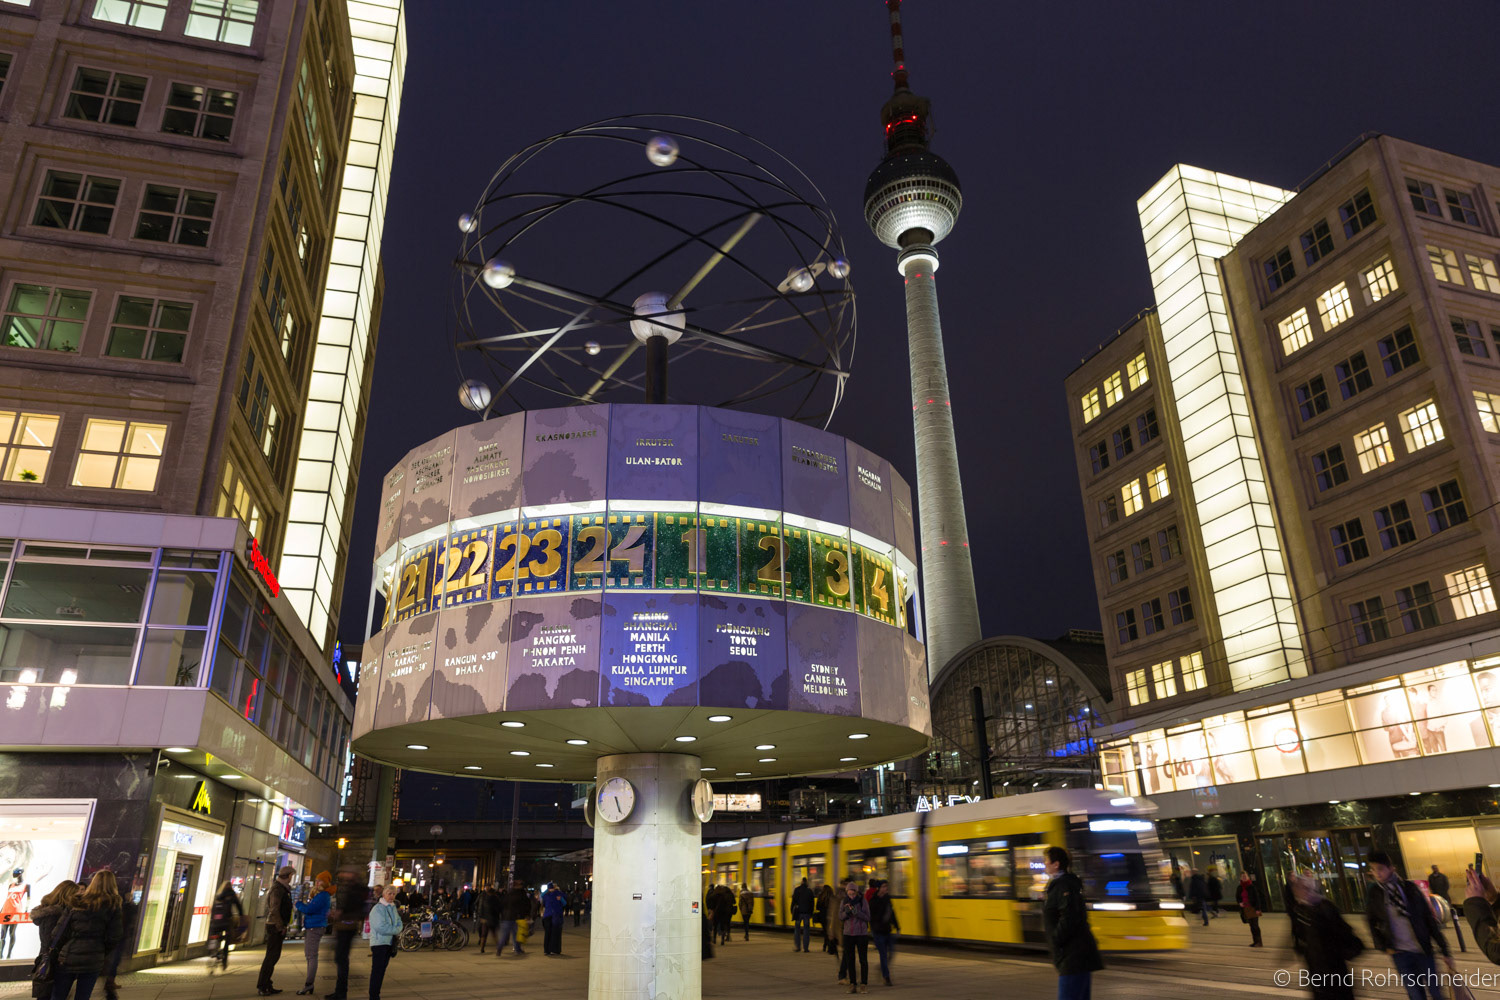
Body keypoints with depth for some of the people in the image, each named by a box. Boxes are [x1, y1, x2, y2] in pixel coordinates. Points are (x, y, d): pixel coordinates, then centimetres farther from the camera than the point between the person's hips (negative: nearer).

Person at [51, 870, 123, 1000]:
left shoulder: (77, 901, 1)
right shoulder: (113, 907, -1)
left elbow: (61, 930, -2)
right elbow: (115, 937, -4)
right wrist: (104, 954, 10)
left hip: (68, 958, 0)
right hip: (93, 961, 0)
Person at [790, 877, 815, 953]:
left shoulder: (797, 890, -3)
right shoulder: (810, 891, 0)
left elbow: (793, 901, -4)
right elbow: (812, 903, 3)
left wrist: (792, 910, 3)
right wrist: (811, 913, 9)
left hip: (798, 912, 0)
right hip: (807, 912, 0)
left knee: (797, 929, 12)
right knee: (806, 930, 5)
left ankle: (797, 946, 11)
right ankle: (805, 948, 1)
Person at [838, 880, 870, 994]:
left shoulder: (862, 901, -8)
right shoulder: (843, 901, 1)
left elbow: (867, 917, -9)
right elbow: (840, 917, 1)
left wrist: (857, 912, -24)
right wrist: (846, 912, -20)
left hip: (862, 933, -2)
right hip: (848, 933, 3)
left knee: (863, 960, 1)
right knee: (849, 959, 4)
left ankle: (864, 984, 9)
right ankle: (852, 984, 12)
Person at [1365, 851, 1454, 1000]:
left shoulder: (1409, 887, -4)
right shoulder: (1374, 894, -3)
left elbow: (1429, 918, -1)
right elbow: (1372, 925, 10)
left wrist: (1444, 951, 0)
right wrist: (1384, 947, 0)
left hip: (1423, 949, 0)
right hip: (1400, 953, 0)